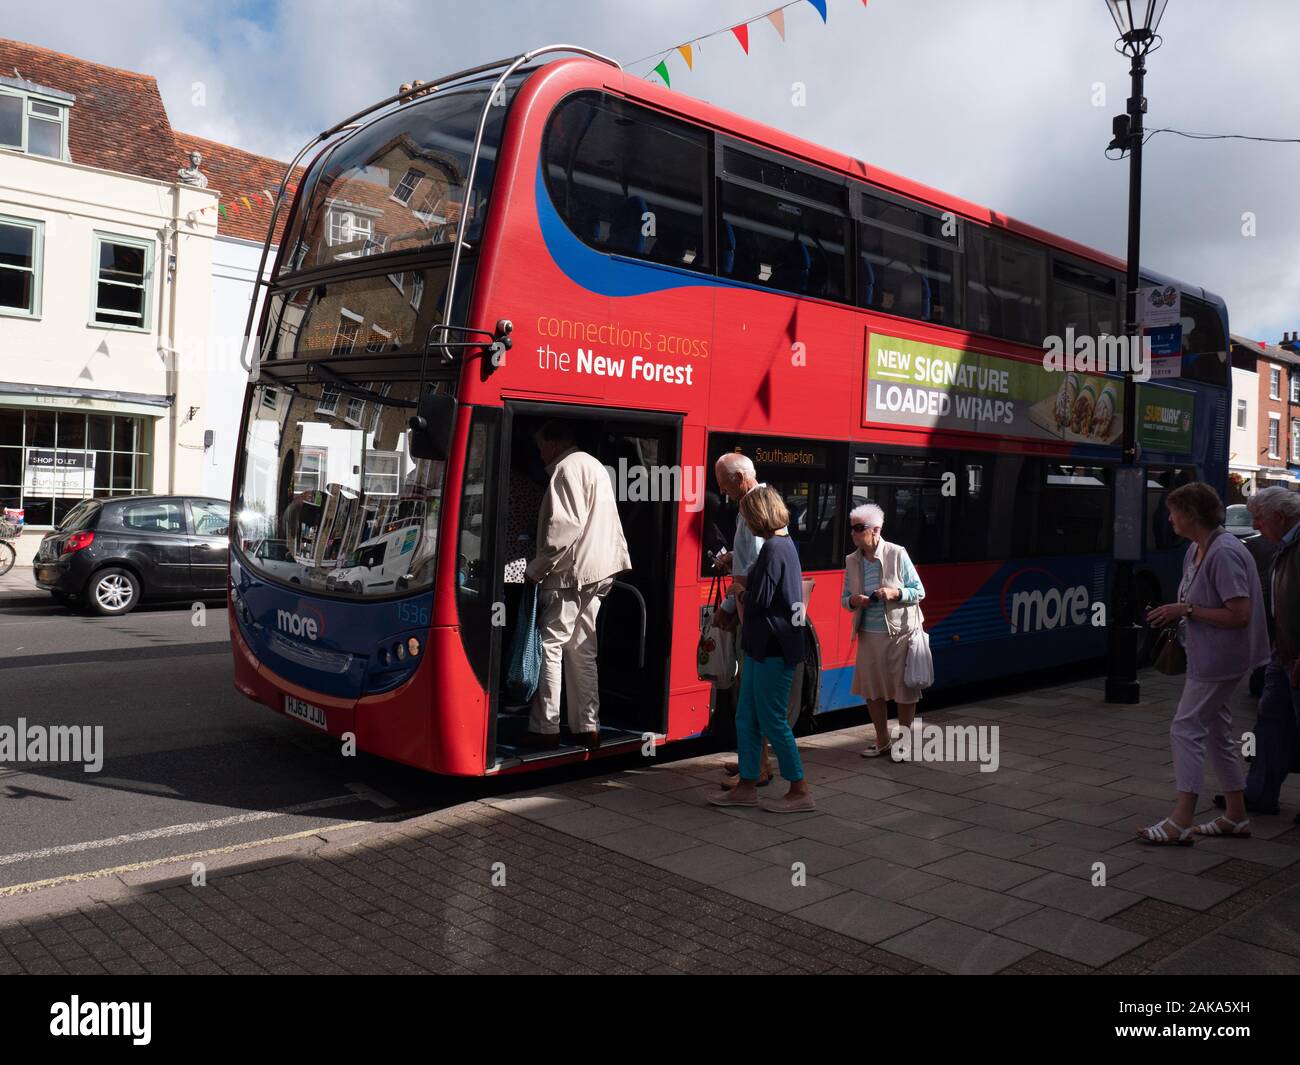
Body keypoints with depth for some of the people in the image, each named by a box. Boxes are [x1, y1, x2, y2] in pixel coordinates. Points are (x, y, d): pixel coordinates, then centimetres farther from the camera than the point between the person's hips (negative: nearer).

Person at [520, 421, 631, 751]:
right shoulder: (595, 466, 21)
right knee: (582, 650, 11)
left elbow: (564, 528, -20)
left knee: (549, 645, -4)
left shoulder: (567, 468, -10)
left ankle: (545, 729, -3)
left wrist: (535, 570, -13)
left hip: (571, 574, -9)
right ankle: (587, 727, 13)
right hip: (597, 574, 9)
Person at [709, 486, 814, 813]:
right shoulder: (785, 544, 14)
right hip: (763, 647, 10)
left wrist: (741, 592, -1)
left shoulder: (773, 549, -18)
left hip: (772, 649, -10)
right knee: (746, 718, 14)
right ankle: (746, 786, 21)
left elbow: (758, 600, -20)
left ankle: (800, 791, 8)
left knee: (772, 722, -1)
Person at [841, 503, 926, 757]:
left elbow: (919, 592, -4)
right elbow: (844, 599, 11)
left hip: (900, 632, -4)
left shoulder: (897, 554, -9)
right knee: (871, 688, 10)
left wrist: (895, 593, -21)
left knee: (904, 688, 5)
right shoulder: (852, 561, 3)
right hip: (869, 634, 5)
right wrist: (852, 601, -12)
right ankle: (882, 741, 27)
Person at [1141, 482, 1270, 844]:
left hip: (1220, 659, -11)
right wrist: (1174, 614, 2)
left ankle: (1181, 821, -5)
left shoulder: (1224, 553, -21)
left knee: (1186, 728, -9)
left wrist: (1186, 610, -21)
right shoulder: (1196, 550, 10)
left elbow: (1239, 614, -24)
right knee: (1216, 730, 16)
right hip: (1208, 657, 11)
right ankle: (1235, 816, 26)